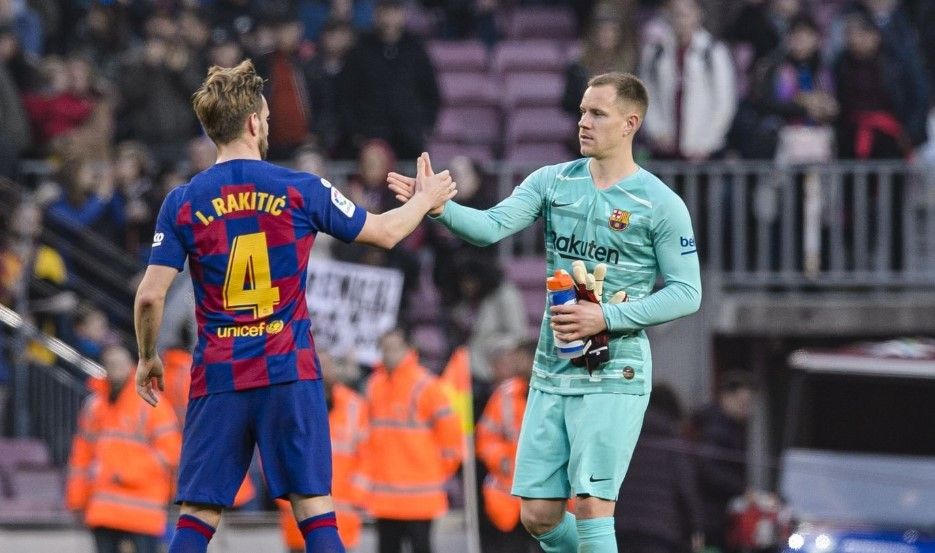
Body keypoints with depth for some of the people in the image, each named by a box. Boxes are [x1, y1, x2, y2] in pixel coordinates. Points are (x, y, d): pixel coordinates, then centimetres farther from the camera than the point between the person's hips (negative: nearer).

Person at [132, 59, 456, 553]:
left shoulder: (182, 203, 0)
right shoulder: (300, 191, -1)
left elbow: (150, 295, -3)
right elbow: (385, 232, 11)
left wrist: (147, 358, 15)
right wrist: (427, 199, 31)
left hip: (217, 380, 1)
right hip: (289, 376, -1)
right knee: (316, 513, 2)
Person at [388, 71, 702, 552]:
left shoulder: (661, 205, -7)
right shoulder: (552, 182, 6)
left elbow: (686, 293, -6)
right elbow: (492, 226, -7)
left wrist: (607, 318, -16)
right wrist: (439, 206, -27)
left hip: (613, 376, -5)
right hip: (552, 372, 5)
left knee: (592, 505, -13)